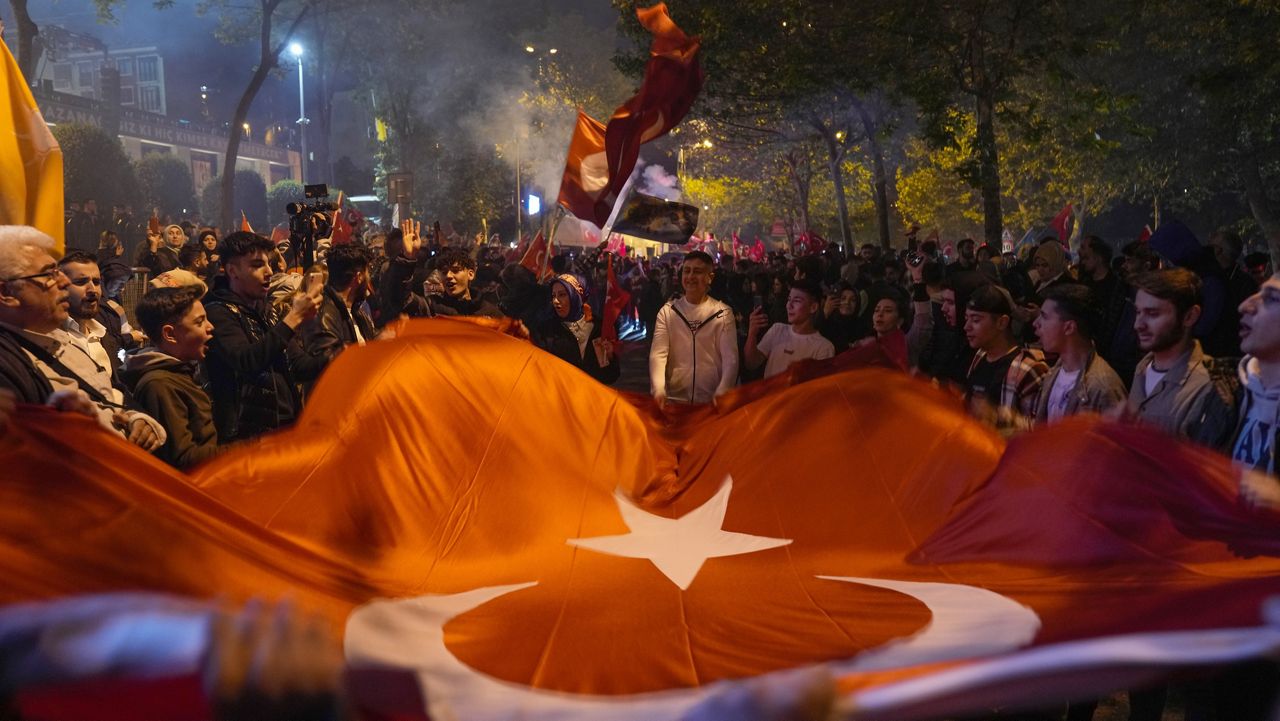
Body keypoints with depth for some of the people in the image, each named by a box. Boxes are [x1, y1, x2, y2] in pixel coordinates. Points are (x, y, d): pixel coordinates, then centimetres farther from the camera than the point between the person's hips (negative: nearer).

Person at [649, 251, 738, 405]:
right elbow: (658, 353, -4)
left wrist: (721, 393, -20)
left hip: (711, 402, -1)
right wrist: (658, 389, -21)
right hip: (674, 400, 1)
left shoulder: (723, 314, 2)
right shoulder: (667, 311, 4)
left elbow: (730, 358, -4)